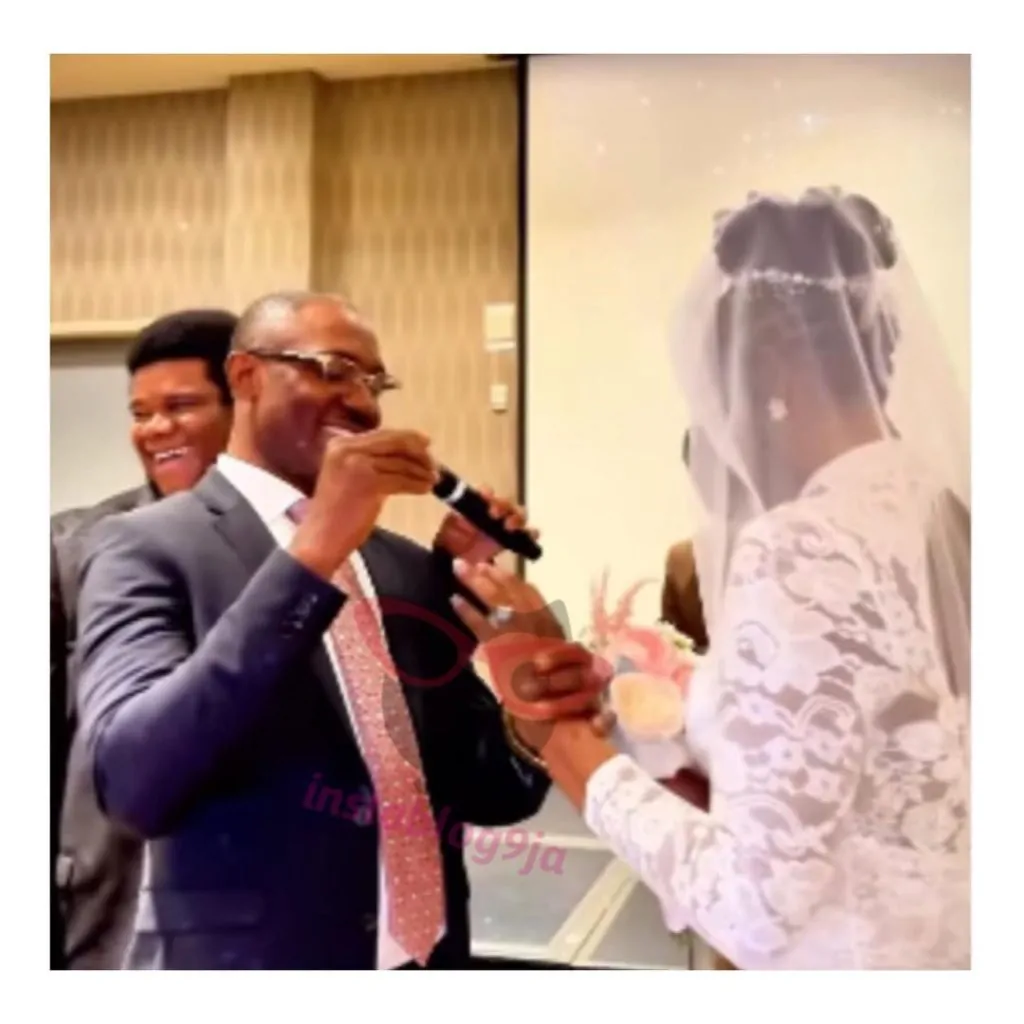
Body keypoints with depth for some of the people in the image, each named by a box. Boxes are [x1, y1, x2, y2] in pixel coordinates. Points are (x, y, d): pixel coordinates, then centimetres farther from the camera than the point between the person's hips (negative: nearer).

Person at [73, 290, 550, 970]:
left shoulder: (414, 567, 5)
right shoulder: (151, 547, -10)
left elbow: (498, 795, 5)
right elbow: (134, 782, -25)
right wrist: (313, 551, -28)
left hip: (429, 960, 6)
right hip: (244, 961, -5)